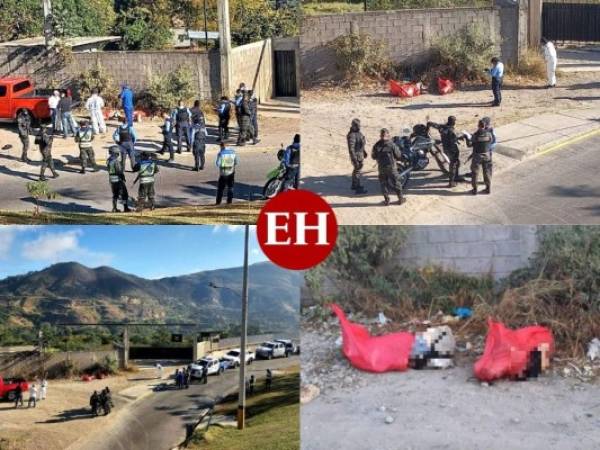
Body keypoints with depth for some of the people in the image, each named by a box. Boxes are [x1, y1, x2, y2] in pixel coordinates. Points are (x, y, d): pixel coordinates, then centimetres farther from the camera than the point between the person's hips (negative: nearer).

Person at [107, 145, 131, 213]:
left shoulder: (108, 160, 5)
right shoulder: (116, 161, -21)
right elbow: (119, 171, -22)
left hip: (111, 179, 8)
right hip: (118, 179, -8)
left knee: (115, 194, 17)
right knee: (124, 194, 2)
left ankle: (114, 208, 17)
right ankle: (125, 208, 2)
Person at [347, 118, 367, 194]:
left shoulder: (358, 132, 7)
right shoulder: (352, 135, -24)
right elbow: (351, 148, -27)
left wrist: (364, 151, 27)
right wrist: (354, 159, -29)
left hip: (360, 154, 10)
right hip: (357, 155, -10)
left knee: (356, 170, 20)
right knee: (358, 171, -7)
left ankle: (354, 185, 34)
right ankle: (359, 188, -3)